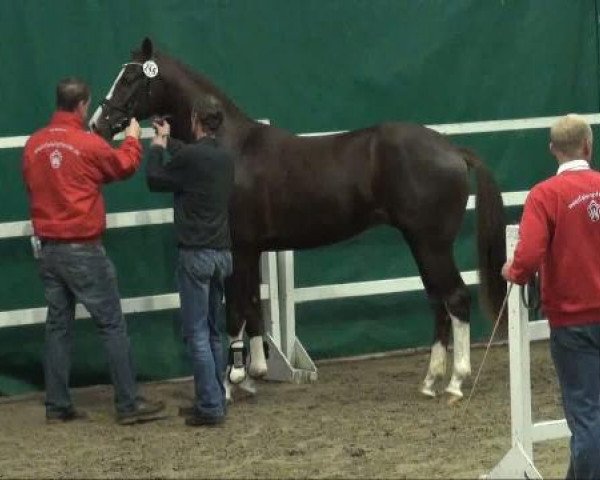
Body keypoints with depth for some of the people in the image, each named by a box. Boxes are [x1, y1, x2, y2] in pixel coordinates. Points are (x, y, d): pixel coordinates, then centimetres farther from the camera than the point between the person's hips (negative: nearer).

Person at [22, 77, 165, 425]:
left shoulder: (34, 145, 1)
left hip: (47, 248, 6)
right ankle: (129, 404, 2)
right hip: (83, 250, -6)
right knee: (113, 325, 1)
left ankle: (57, 406, 12)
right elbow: (125, 166, 5)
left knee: (58, 325, 11)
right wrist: (133, 138, 24)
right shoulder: (89, 144, -14)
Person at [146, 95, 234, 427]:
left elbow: (155, 180, 0)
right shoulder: (225, 157, 8)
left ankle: (210, 406, -7)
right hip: (222, 253, 8)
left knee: (197, 334, -5)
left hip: (196, 254, -8)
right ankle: (215, 400, 18)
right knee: (213, 333, 15)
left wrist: (157, 147, 15)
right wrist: (169, 141, 40)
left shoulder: (190, 157, -16)